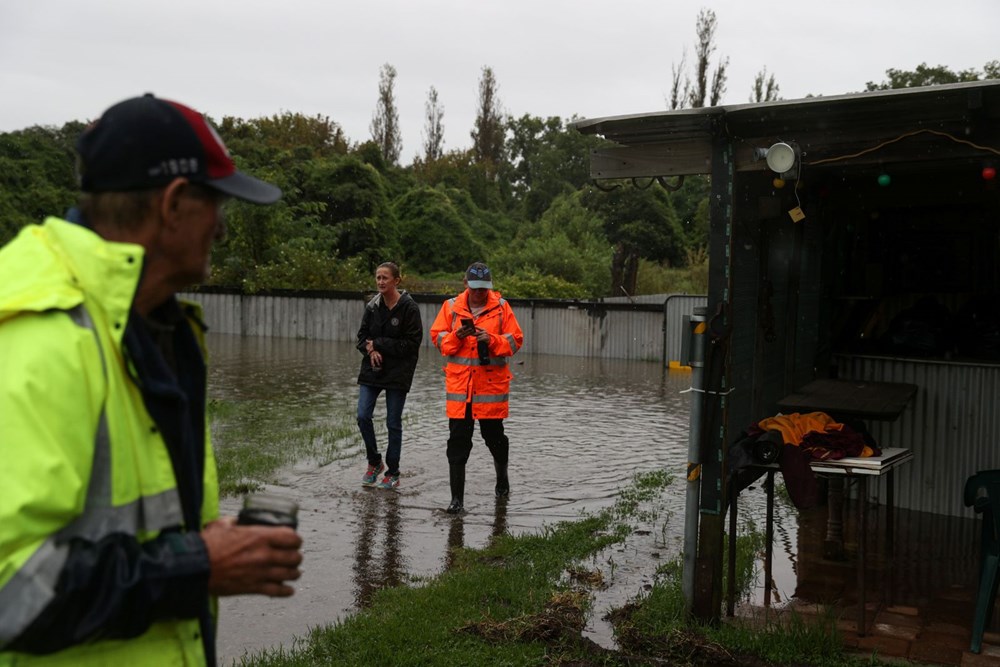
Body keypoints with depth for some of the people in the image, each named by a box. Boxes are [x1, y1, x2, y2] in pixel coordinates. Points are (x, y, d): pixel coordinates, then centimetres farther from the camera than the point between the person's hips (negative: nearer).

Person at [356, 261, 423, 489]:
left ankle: (393, 473, 17)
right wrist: (371, 350, -12)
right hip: (372, 369, 4)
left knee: (393, 423, 3)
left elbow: (412, 343, -13)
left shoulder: (409, 308, -10)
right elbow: (362, 336, 11)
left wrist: (378, 344, -13)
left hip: (398, 373, -4)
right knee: (363, 416, -3)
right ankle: (374, 462, 20)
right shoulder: (373, 306, 5)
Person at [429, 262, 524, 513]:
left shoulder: (501, 307, 2)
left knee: (493, 435, 10)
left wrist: (491, 339, -17)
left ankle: (502, 477, 40)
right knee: (458, 440, -1)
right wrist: (457, 336, -14)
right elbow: (437, 337, 5)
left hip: (492, 382, -1)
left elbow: (515, 340, 0)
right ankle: (457, 497, 6)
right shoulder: (451, 306, 5)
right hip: (459, 382, 1)